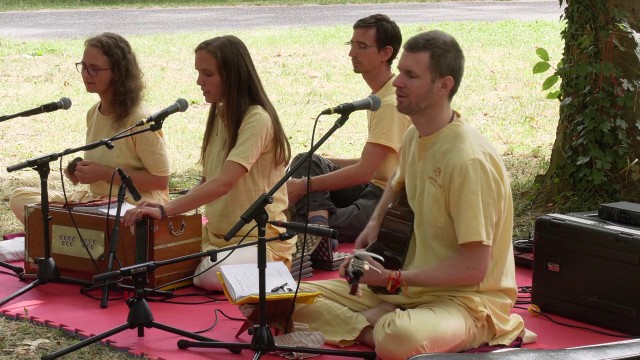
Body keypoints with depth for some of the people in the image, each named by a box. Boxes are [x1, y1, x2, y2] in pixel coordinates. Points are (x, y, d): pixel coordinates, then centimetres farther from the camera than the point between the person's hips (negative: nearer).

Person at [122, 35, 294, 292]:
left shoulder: (257, 119, -17)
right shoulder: (219, 115, 12)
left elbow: (224, 183, -28)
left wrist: (165, 211, -35)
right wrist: (165, 207, -3)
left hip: (262, 239, -8)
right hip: (217, 233, 8)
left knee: (210, 276, -34)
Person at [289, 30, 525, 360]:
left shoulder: (469, 160, -22)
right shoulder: (415, 136, 5)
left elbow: (474, 268, -22)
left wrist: (391, 279, -16)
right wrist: (375, 225, 10)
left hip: (467, 299, -9)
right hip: (410, 287, 9)